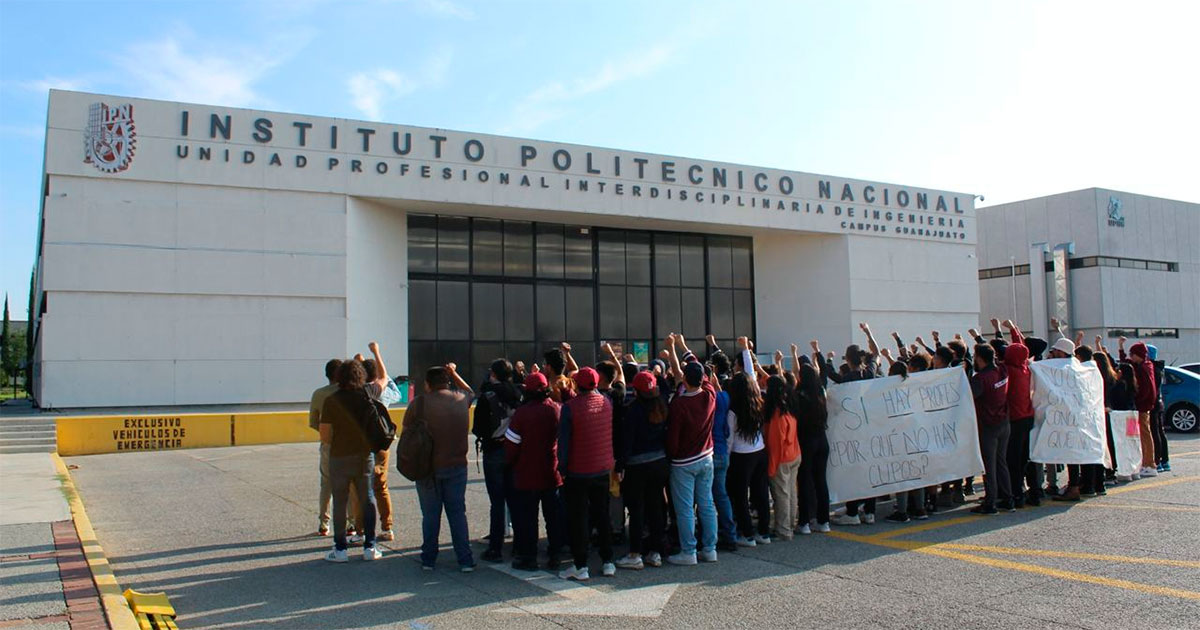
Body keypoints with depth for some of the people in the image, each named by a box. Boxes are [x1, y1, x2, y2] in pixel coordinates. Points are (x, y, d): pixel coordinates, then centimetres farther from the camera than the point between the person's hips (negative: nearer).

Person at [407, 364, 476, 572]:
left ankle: (428, 559, 17)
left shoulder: (420, 402, -9)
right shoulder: (461, 399, 1)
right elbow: (470, 391, 25)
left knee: (430, 514, 9)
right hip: (457, 465, 2)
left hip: (428, 467, -2)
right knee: (458, 512, 8)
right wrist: (454, 373, 28)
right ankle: (465, 560, 7)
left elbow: (407, 427, 1)